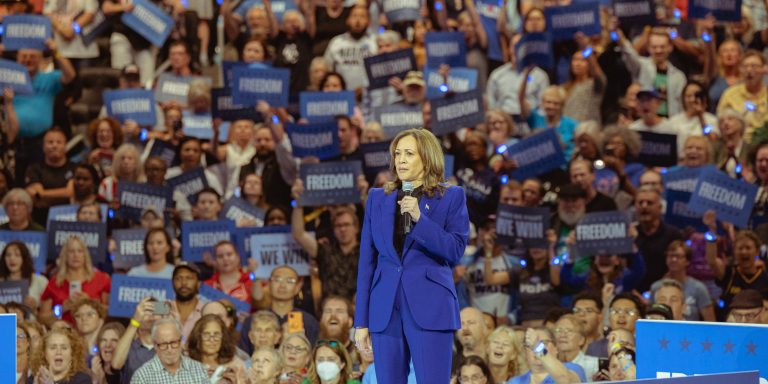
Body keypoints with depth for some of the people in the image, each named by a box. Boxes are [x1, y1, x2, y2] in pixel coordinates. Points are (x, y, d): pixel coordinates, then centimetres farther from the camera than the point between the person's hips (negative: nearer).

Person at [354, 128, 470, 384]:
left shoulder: (451, 197, 4)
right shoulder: (377, 199, 12)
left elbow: (456, 251, -5)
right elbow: (367, 261, 10)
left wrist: (419, 218, -15)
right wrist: (361, 321, 6)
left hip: (430, 309, -3)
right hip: (385, 310, 3)